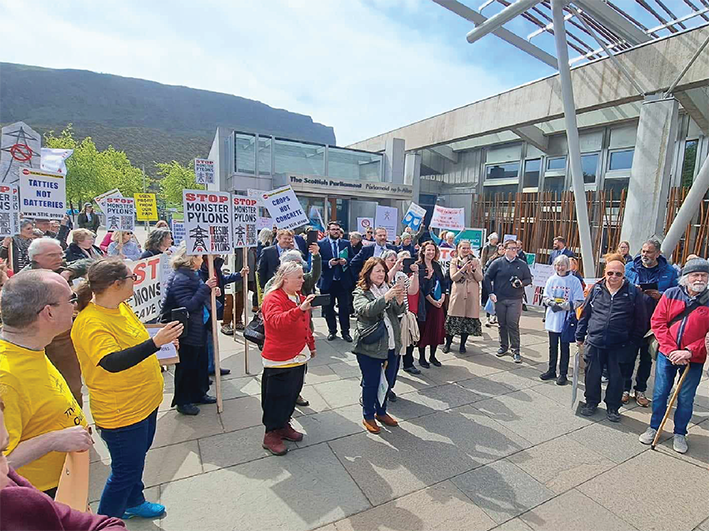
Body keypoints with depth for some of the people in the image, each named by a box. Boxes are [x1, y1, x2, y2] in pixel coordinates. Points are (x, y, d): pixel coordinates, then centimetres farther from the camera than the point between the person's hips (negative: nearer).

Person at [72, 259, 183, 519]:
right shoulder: (90, 322, -26)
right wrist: (155, 342, -50)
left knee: (137, 458, 27)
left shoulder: (121, 306, 1)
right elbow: (112, 363, -39)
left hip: (145, 402, 9)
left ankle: (134, 502, 49)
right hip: (121, 412, -9)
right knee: (125, 470, 9)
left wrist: (163, 339, 1)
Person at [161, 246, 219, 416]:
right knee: (186, 366, 5)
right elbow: (188, 305, -26)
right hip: (188, 332, -10)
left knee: (200, 362, 19)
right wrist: (205, 288, -28)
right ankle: (182, 401, 22)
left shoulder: (192, 275, 10)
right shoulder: (180, 279, -20)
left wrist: (210, 292, 4)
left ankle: (199, 394, 35)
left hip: (199, 328, 10)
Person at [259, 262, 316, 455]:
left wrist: (311, 345, 25)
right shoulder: (272, 299, -16)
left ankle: (284, 426, 37)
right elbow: (278, 321, -35)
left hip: (299, 356, 8)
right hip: (280, 359, -8)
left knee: (292, 394, 18)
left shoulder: (299, 297, 11)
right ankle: (271, 435, 22)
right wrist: (300, 309, -47)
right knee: (277, 397, 5)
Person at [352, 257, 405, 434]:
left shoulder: (388, 289, 10)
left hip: (391, 345, 5)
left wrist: (399, 301, -21)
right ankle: (368, 416, 29)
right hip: (370, 346, -5)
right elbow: (366, 310, -24)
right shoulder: (360, 292, -5)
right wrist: (387, 297, -34)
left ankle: (381, 412, 38)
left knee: (388, 382, 17)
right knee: (370, 383, 8)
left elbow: (399, 312, 1)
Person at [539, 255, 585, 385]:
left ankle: (563, 374, 19)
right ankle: (551, 371, 27)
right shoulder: (551, 279, 3)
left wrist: (564, 305, -20)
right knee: (552, 346, 14)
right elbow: (545, 297, 8)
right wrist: (551, 302, -13)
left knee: (565, 347, 8)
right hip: (552, 319, 3)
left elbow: (578, 301, -8)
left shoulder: (574, 281, -7)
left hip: (566, 319, -3)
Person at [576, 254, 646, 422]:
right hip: (594, 342, 2)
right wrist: (580, 335, 8)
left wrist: (634, 343, -2)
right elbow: (585, 313, 8)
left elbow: (640, 320, 1)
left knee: (616, 377, 10)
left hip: (619, 345, -1)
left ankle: (613, 407, 29)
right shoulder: (597, 289, 1)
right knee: (592, 374, 12)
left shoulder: (633, 292, -3)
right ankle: (591, 402, 31)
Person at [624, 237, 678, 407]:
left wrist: (661, 296, -15)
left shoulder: (669, 272, 0)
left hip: (654, 323, 1)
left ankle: (640, 390, 27)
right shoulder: (630, 267, 0)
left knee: (647, 357, 13)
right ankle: (625, 388, 20)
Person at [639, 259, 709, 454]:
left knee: (686, 399, 10)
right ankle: (654, 427, 27)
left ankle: (680, 433, 30)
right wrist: (671, 350, -11)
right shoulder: (671, 294, -2)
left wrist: (690, 351, -17)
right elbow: (658, 322, -4)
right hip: (667, 355, 1)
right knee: (660, 393, 10)